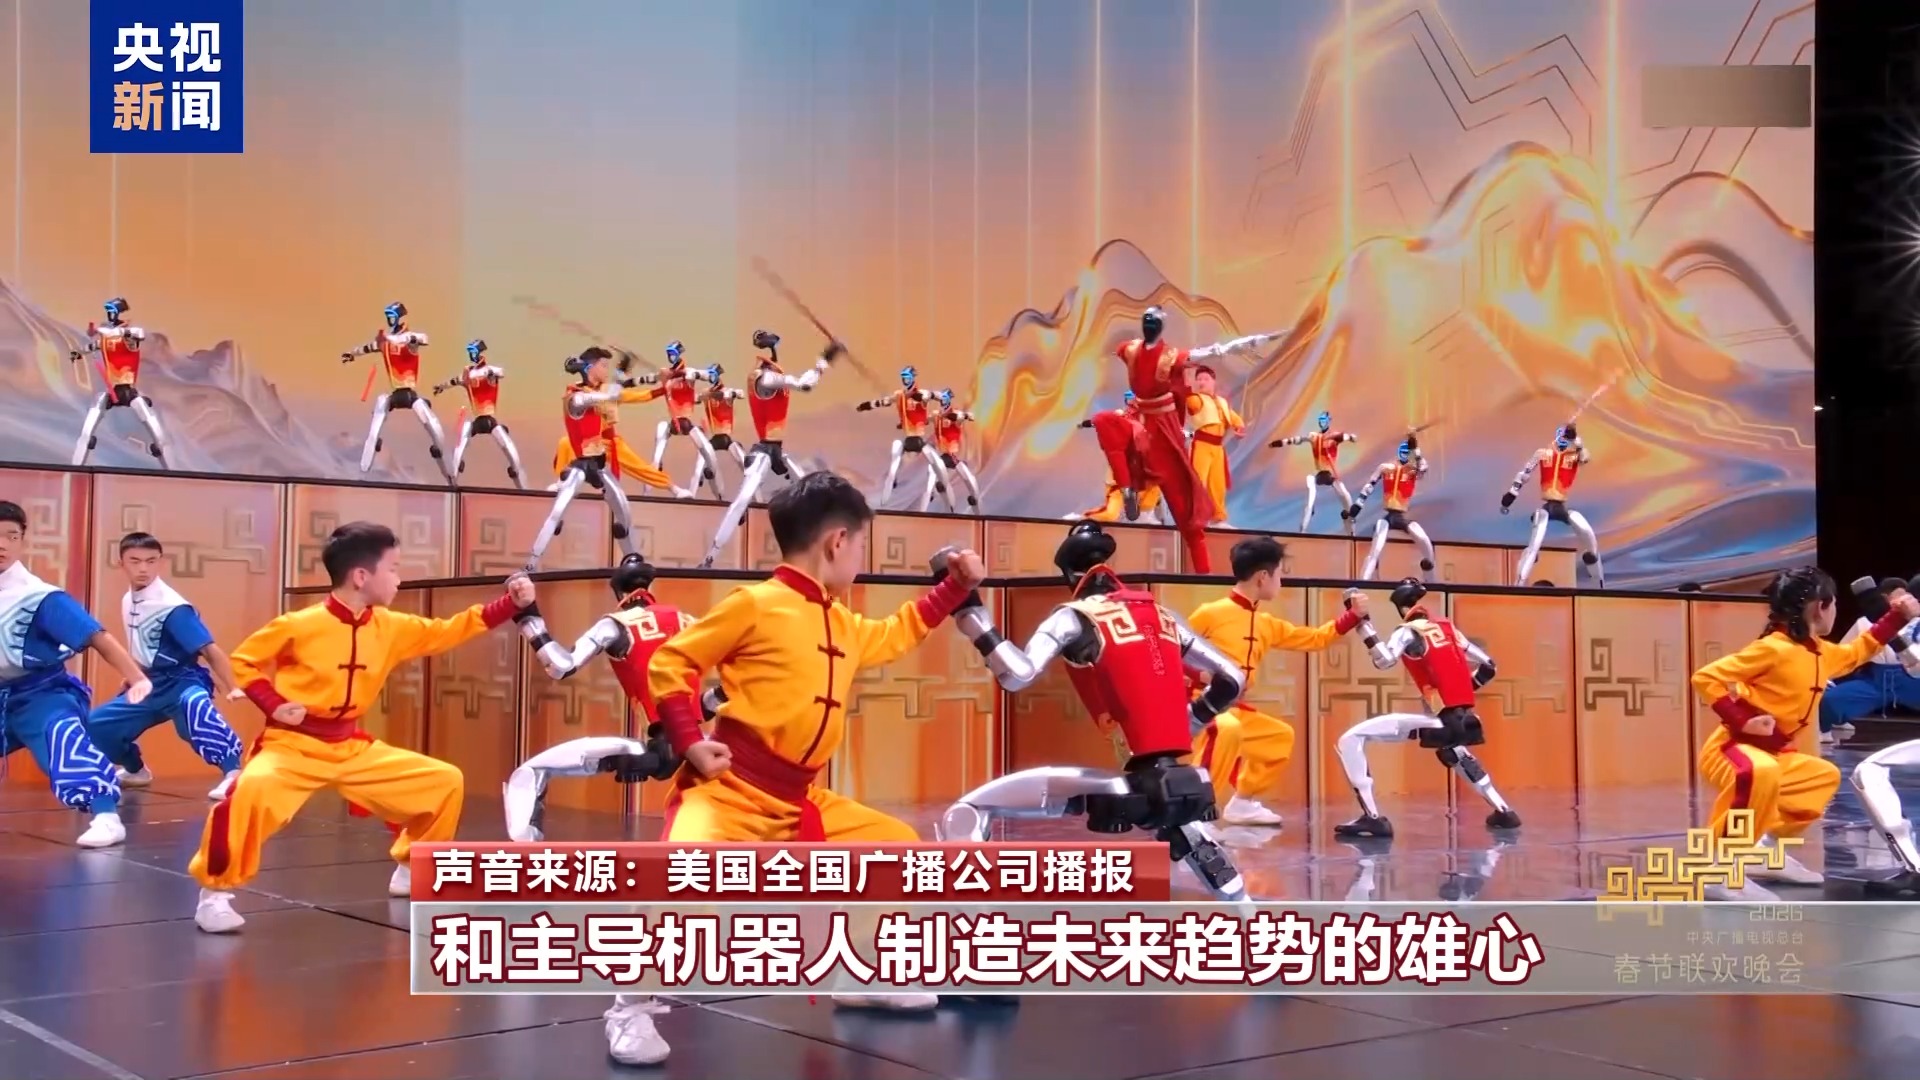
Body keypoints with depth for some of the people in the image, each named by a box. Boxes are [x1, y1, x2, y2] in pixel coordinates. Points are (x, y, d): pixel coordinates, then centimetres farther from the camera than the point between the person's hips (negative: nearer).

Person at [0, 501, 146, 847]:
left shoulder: (39, 596, -15)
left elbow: (96, 637, -23)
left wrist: (137, 678, -32)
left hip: (42, 693, -6)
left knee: (65, 738, -32)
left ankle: (106, 816, -36)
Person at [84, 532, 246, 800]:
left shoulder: (172, 607, -20)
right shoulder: (128, 600, 5)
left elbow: (210, 650, -26)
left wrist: (232, 689, -32)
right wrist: (132, 678, 22)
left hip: (182, 682, -9)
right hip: (150, 686, 9)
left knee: (195, 705, -43)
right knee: (96, 725, 13)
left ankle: (233, 773, -48)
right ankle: (136, 770, 38)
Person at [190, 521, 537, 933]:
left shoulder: (391, 627, 1)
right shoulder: (299, 625, -15)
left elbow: (446, 632, 10)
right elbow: (241, 661, -4)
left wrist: (511, 604, 3)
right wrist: (273, 704, -19)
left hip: (353, 748, 6)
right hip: (293, 744, -6)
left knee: (446, 781, 5)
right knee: (252, 790, -39)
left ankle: (411, 869, 25)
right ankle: (214, 893, -20)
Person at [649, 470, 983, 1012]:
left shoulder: (843, 624, 16)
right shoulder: (755, 604, -9)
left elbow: (893, 636, 39)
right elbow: (669, 663, -5)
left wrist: (955, 587, 34)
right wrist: (689, 742, -15)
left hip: (801, 802, 8)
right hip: (729, 790, -8)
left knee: (899, 846, 15)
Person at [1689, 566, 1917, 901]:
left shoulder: (1821, 652, 10)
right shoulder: (1772, 649, -19)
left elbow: (1857, 652, 35)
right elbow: (1705, 678, -21)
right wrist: (1740, 720, -26)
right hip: (1732, 749, -10)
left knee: (1825, 776, 29)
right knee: (1761, 773, -43)